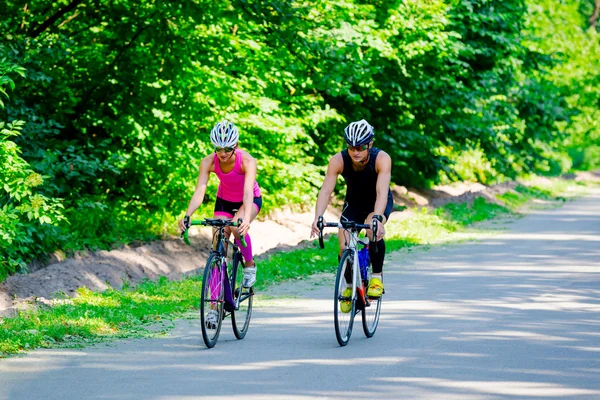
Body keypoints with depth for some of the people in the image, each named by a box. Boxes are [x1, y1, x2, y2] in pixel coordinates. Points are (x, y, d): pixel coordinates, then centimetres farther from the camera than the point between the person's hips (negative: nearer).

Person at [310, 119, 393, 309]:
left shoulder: (382, 159, -32)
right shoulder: (338, 160, -27)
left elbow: (382, 191, -44)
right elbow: (325, 191, -34)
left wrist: (376, 218, -60)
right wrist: (317, 218, -51)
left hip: (378, 203, -2)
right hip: (354, 202, 2)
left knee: (374, 230, -34)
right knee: (344, 246, -15)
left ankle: (377, 277, -16)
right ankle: (349, 285, 13)